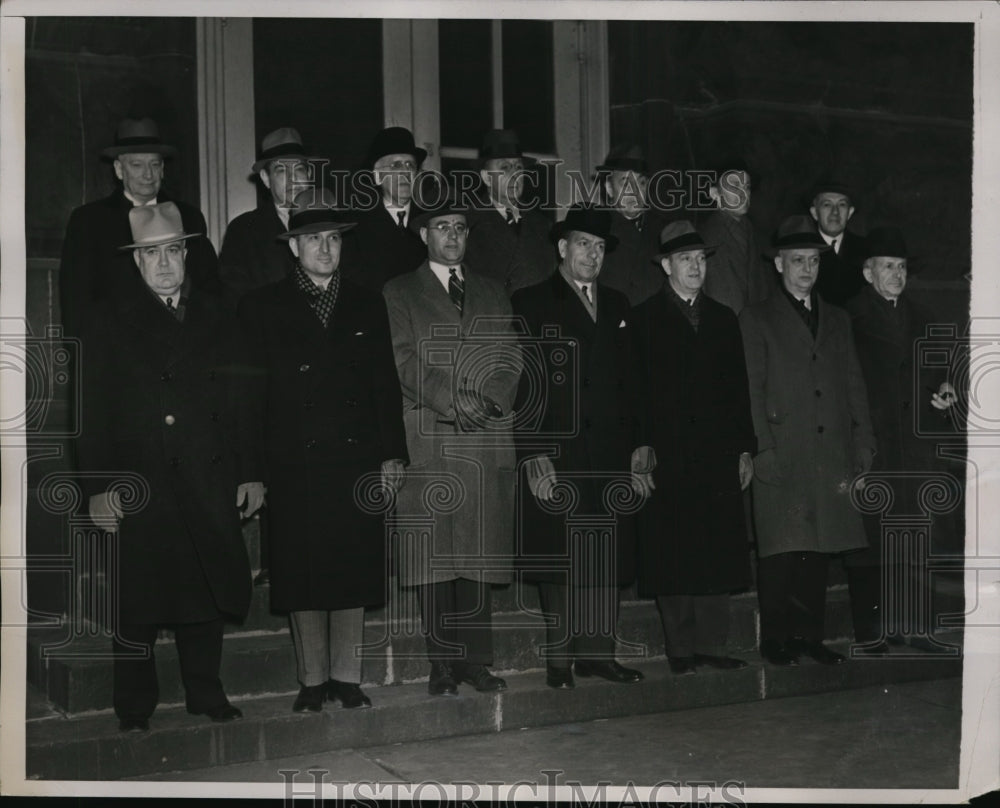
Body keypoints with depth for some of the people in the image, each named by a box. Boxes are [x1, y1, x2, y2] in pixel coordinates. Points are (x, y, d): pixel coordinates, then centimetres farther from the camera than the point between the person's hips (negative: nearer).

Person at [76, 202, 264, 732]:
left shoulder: (217, 317, 13)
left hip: (209, 484, 2)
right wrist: (97, 485, -8)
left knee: (206, 592, 7)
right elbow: (93, 411, -1)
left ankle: (206, 696, 21)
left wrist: (250, 471, 6)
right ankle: (134, 708, 15)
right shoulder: (106, 321, 5)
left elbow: (240, 400, 12)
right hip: (137, 485, -2)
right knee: (137, 601, 3)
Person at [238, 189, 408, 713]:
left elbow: (385, 384, 11)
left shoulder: (366, 305, 12)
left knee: (354, 572, 5)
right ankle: (312, 680, 16)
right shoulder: (263, 307, 4)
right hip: (295, 467, -2)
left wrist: (393, 453, 3)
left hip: (358, 462, 2)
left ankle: (346, 676, 17)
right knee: (302, 575, 3)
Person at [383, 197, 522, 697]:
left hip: (488, 439, 3)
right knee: (433, 556, -3)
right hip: (427, 443, -2)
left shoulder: (492, 294, 21)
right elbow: (404, 357, -3)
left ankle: (477, 660, 8)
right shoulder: (399, 294, 10)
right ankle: (443, 663, 3)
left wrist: (490, 400, -9)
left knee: (480, 555, 2)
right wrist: (451, 400, -15)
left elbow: (510, 356, 10)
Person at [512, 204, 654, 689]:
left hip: (611, 457, 5)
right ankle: (559, 658, 8)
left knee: (608, 559, 5)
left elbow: (630, 381, 18)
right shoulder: (531, 304, 2)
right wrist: (532, 455, -13)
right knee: (558, 560, -1)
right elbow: (522, 386, -5)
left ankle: (598, 652, 14)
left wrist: (639, 447, 10)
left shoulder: (617, 306, 19)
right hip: (556, 457, -5)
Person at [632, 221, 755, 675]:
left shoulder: (723, 319, 17)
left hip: (720, 457, 4)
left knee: (718, 552, 3)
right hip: (668, 458, -4)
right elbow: (638, 390, -3)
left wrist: (745, 449, 9)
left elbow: (739, 389, 16)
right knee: (673, 556, -2)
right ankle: (681, 648, 6)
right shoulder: (644, 319, 3)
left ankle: (711, 643, 11)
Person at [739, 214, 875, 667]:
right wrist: (763, 451, -10)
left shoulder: (837, 320, 20)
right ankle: (776, 641, 5)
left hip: (830, 456, 4)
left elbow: (854, 387, 17)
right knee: (780, 552, -4)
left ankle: (809, 636, 16)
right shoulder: (756, 320, 6)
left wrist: (862, 445, 8)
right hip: (781, 459, -4)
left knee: (819, 551, 7)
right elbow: (751, 391, -1)